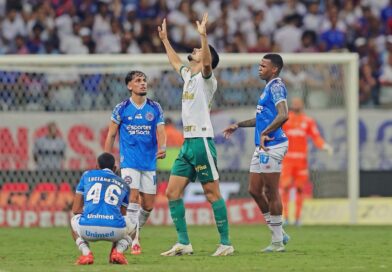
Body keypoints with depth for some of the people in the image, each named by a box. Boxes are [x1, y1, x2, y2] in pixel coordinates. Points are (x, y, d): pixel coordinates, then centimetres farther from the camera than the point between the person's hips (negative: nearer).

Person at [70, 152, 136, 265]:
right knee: (131, 225, 36)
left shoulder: (87, 175, 21)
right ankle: (118, 251, 5)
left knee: (74, 220, 37)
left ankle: (86, 253, 8)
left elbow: (76, 209, 20)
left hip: (88, 229, 0)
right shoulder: (123, 184, 25)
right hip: (114, 230, 0)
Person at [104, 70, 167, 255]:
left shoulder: (155, 108, 6)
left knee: (148, 205, 3)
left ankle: (133, 232, 27)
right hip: (129, 161, -3)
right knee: (133, 198, -16)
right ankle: (134, 240, -12)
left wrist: (162, 148, -22)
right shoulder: (121, 108, 0)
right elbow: (111, 135, 5)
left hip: (149, 162, 3)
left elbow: (161, 131, -1)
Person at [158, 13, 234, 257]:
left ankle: (226, 243, -4)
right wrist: (164, 39, 45)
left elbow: (207, 63, -27)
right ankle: (184, 243, 6)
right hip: (187, 143, 9)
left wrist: (203, 35, -37)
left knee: (212, 193, -7)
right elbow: (175, 62, 39)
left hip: (202, 141, -9)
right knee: (173, 192, 3)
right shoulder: (188, 75, 19)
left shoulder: (206, 78, -5)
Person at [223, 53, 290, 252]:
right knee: (254, 190, 11)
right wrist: (239, 125, 34)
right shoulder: (268, 87, 19)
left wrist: (265, 134, -27)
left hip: (272, 145, -10)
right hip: (262, 147, 10)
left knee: (271, 192, -4)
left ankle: (278, 241, 3)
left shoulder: (276, 86, -12)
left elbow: (283, 115, -26)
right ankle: (279, 234, 18)